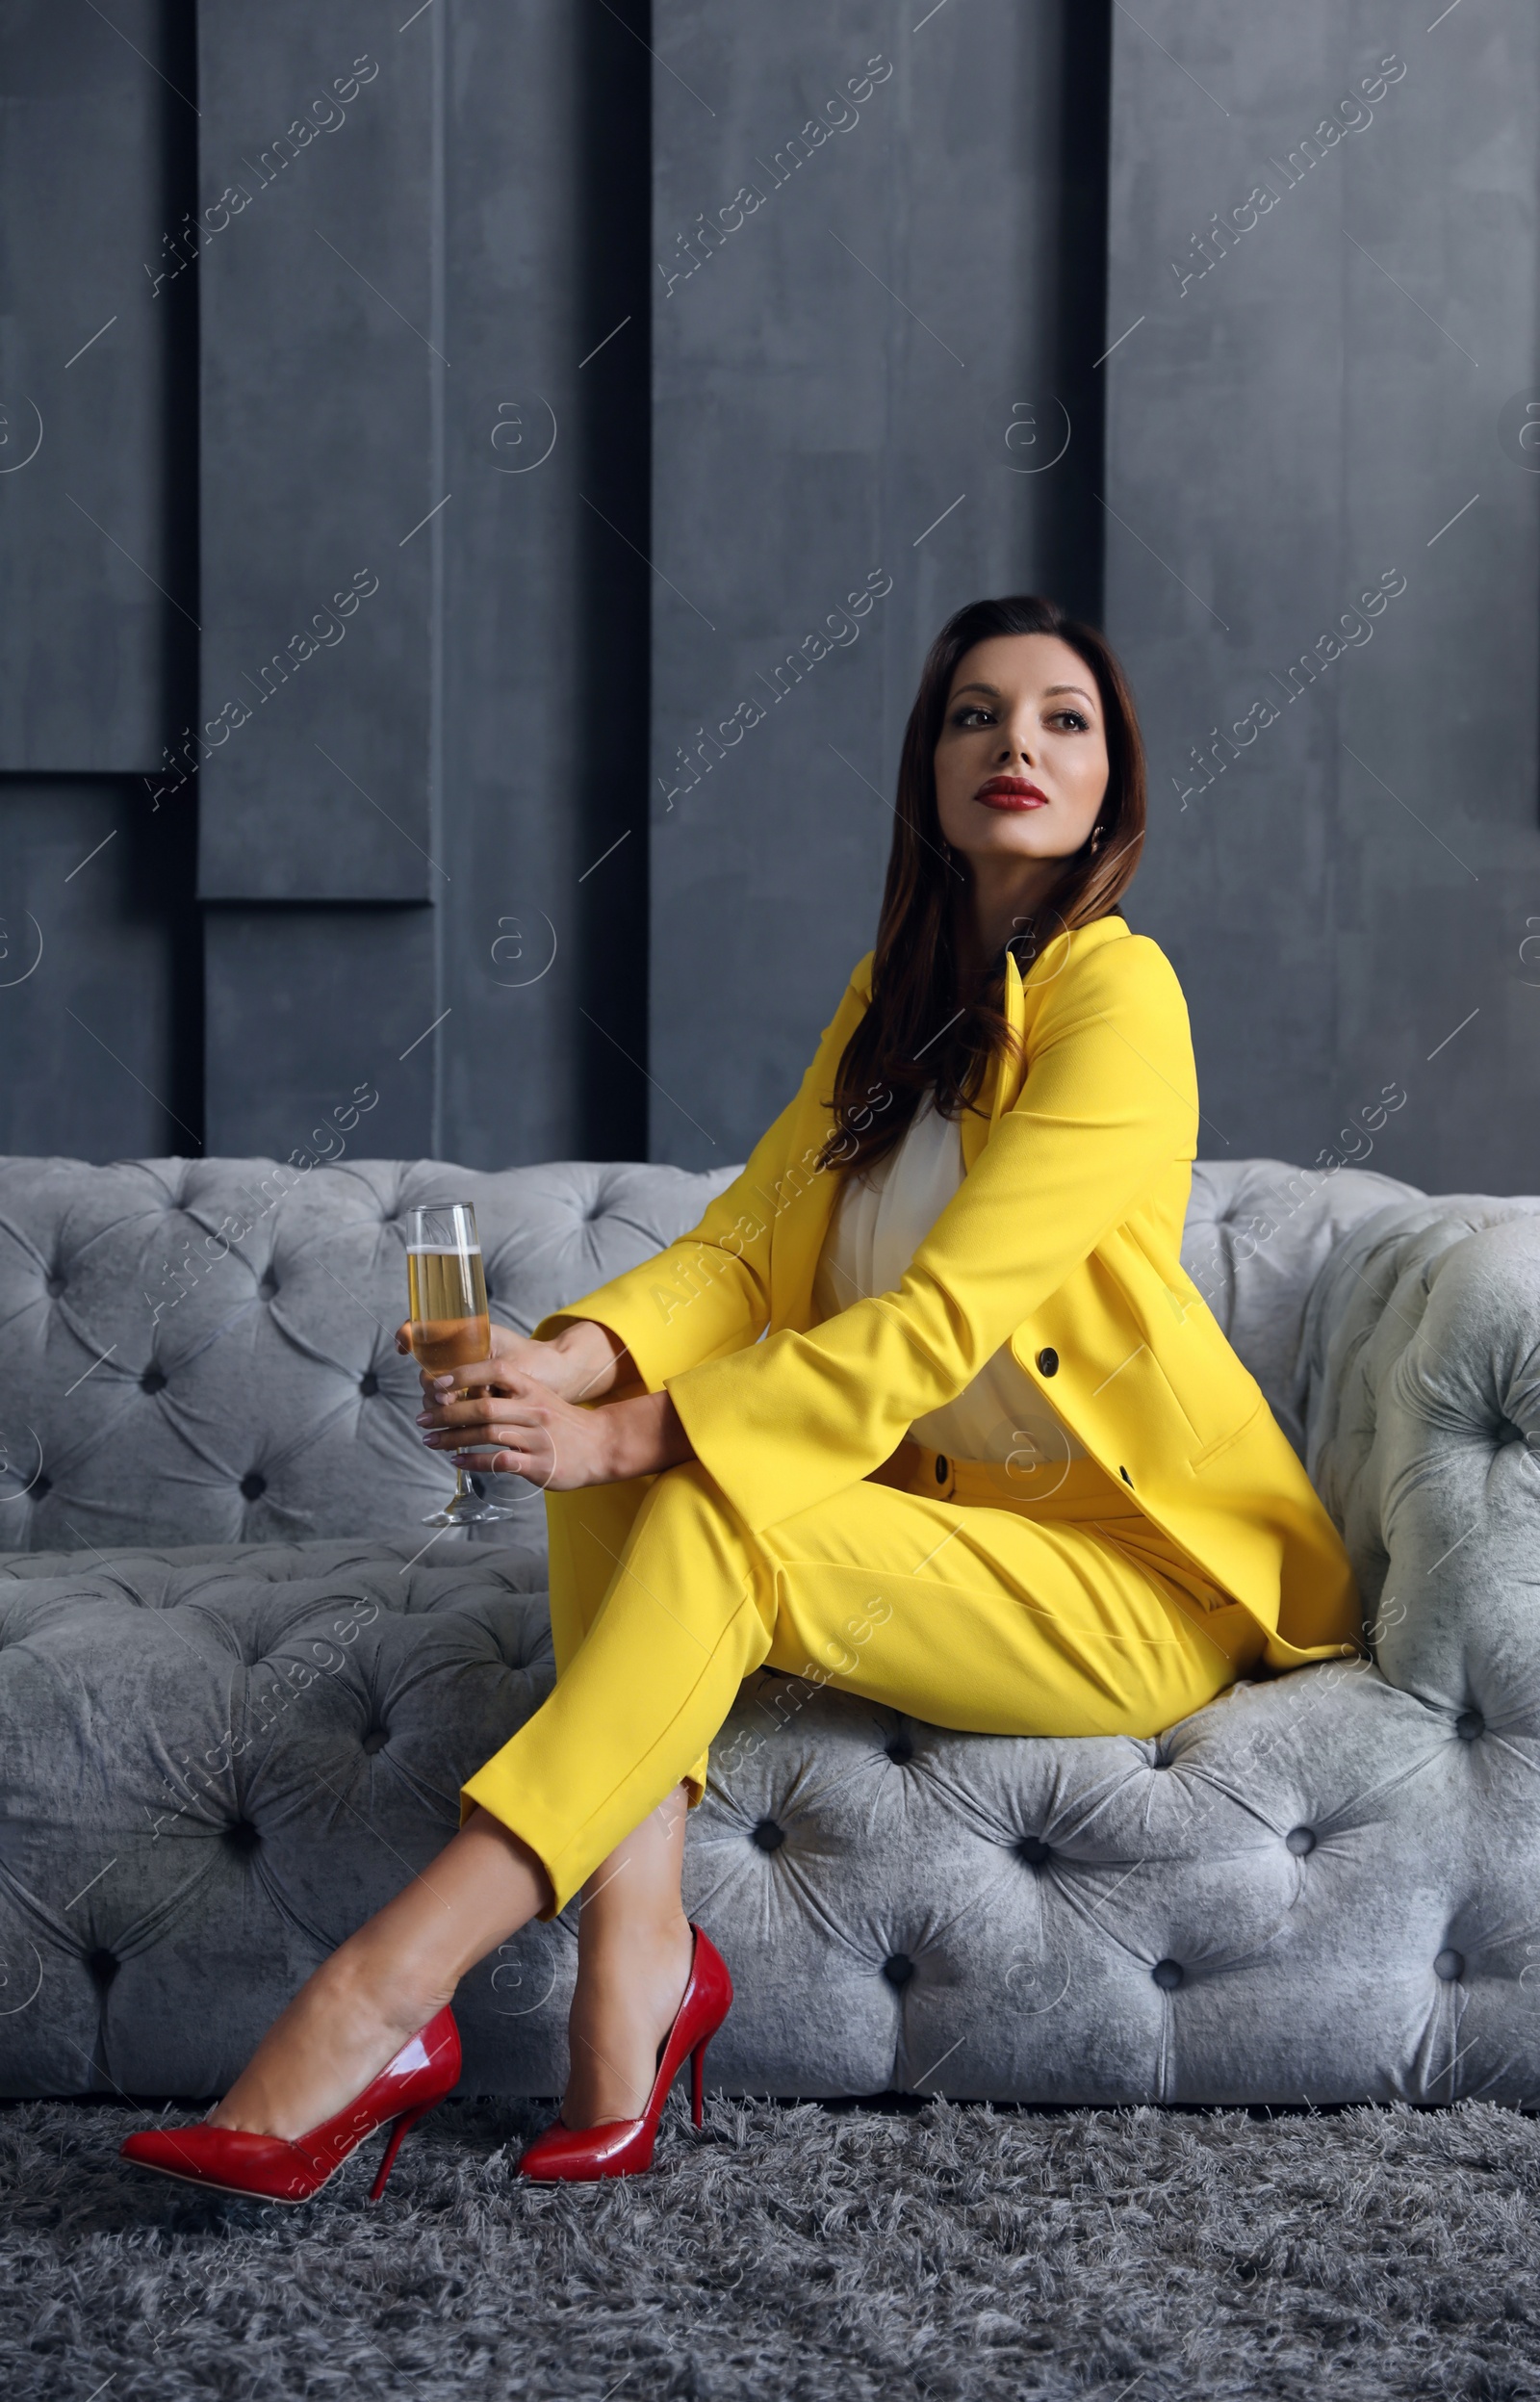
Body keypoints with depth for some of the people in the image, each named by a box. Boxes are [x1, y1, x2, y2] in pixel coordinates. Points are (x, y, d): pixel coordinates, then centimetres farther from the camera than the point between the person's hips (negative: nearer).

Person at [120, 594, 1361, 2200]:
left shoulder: (1118, 996, -14)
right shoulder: (897, 996, 11)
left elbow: (938, 1322, -22)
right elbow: (746, 1243, 1)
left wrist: (632, 1432, -27)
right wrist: (575, 1361, -21)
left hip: (1139, 1583, -7)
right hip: (944, 1524, 7)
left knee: (705, 1517, -29)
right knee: (612, 1469, -17)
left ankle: (380, 1998, -32)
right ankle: (636, 1945, -26)